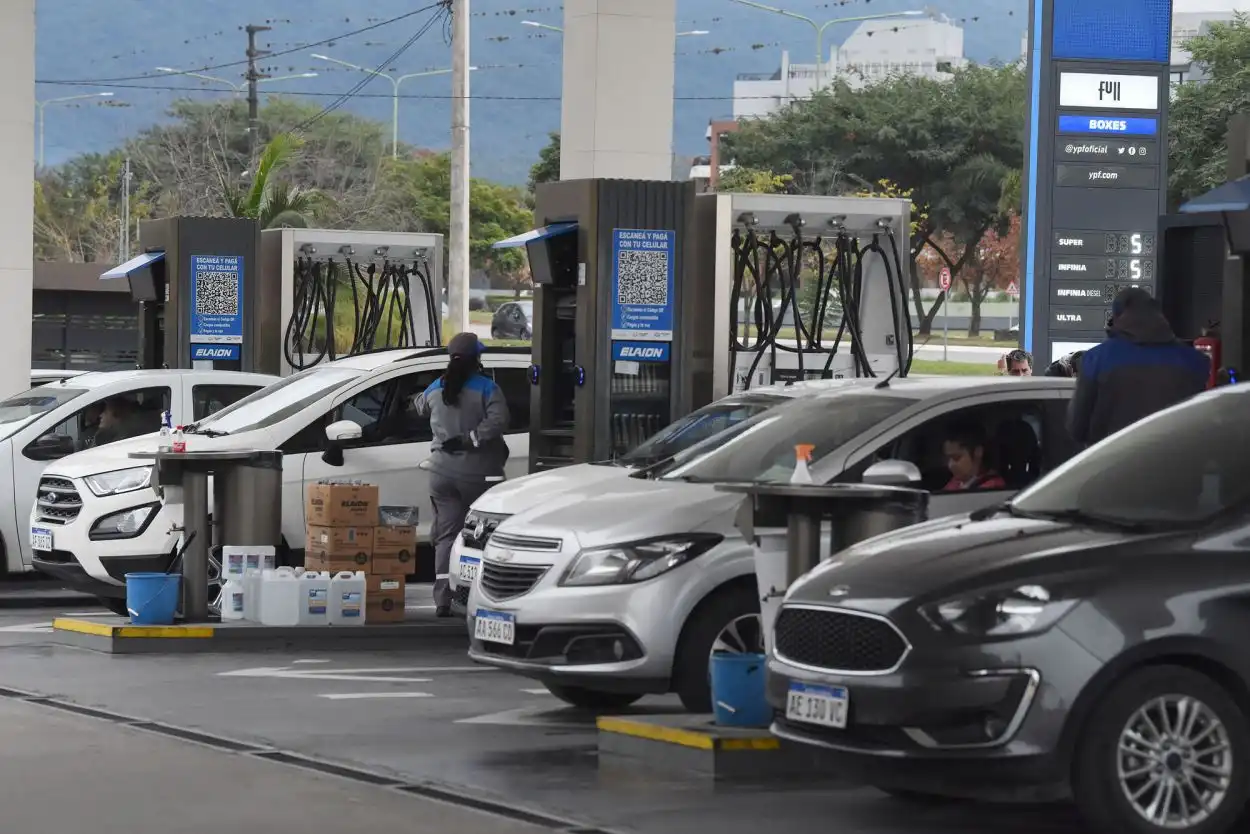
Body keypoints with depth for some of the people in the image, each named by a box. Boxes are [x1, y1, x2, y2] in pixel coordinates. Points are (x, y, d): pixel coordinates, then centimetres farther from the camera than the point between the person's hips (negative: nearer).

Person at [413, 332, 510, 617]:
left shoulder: (436, 390, 7)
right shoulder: (486, 388, -9)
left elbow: (421, 407, 27)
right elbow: (498, 421, -22)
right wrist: (471, 438, -16)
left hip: (442, 471, 4)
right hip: (477, 472, -4)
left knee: (446, 535, 5)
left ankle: (443, 601, -3)